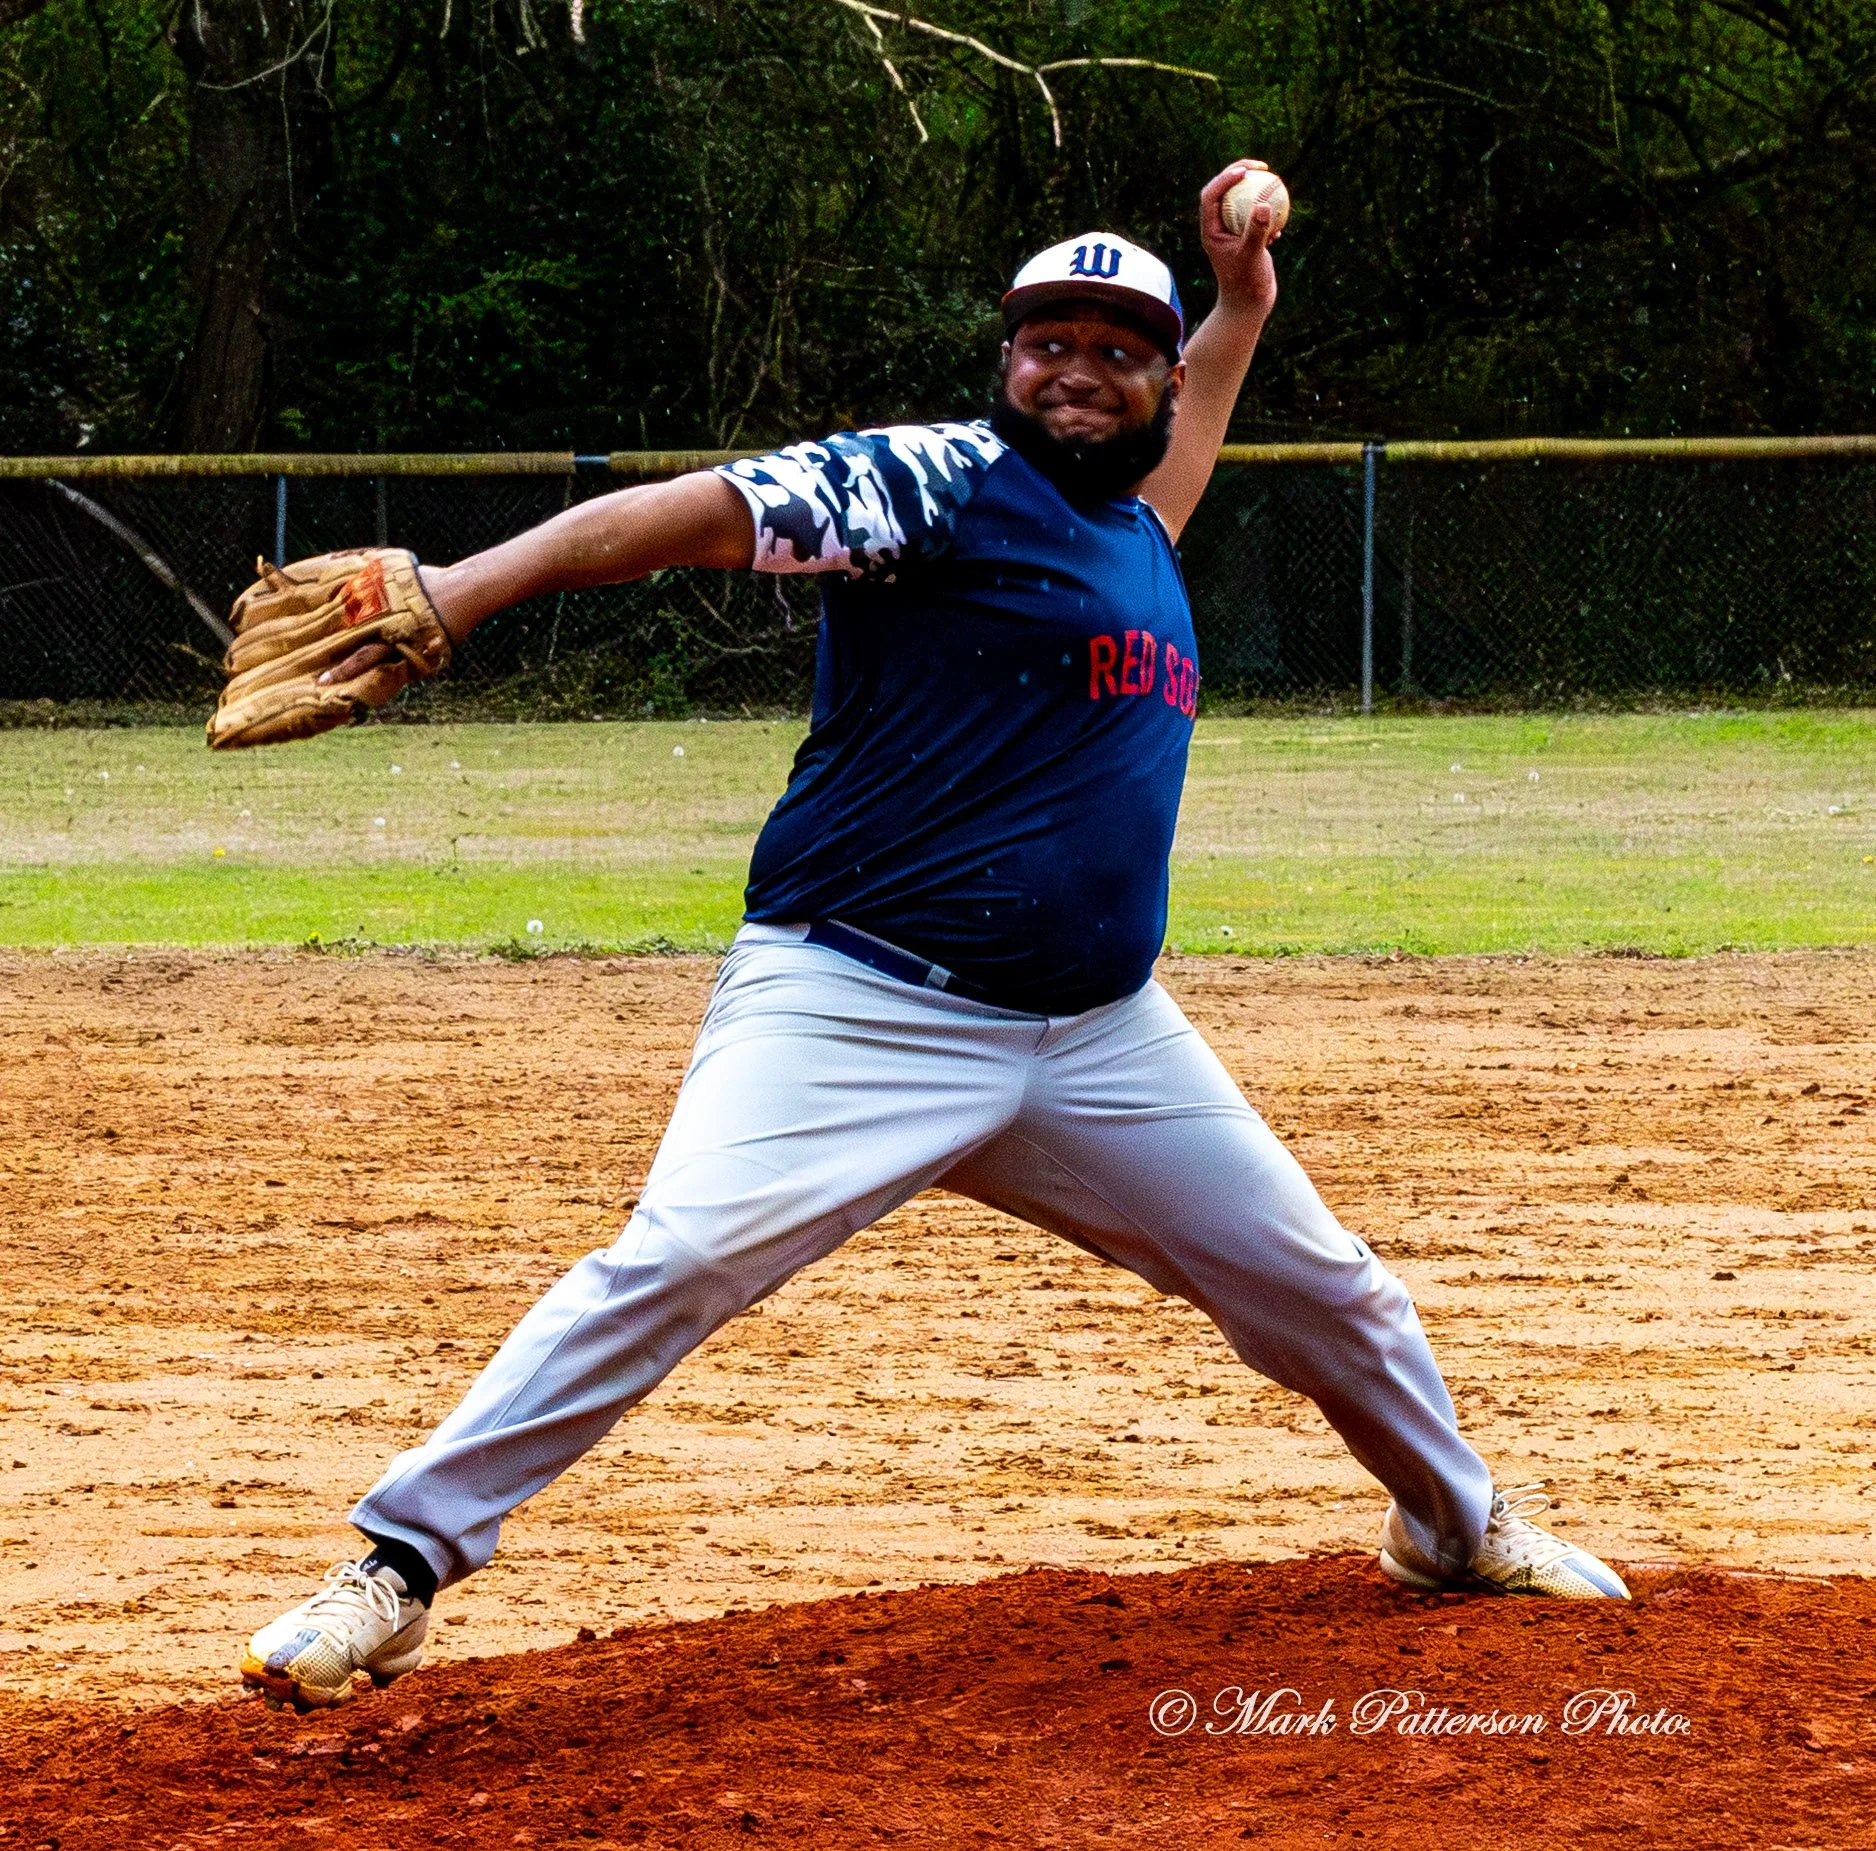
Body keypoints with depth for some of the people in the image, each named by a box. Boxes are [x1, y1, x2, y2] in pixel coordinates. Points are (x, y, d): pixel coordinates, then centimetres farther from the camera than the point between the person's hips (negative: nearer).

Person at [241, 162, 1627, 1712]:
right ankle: (401, 1563, -19)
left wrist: (1244, 304, 32)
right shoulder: (945, 484, -5)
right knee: (677, 1263, -25)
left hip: (1103, 1041, 7)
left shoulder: (1137, 534, 18)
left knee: (1324, 1288, 14)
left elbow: (1157, 481, 45)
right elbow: (710, 510, -19)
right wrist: (454, 595, -33)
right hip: (861, 1010, -7)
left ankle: (1459, 1525, 41)